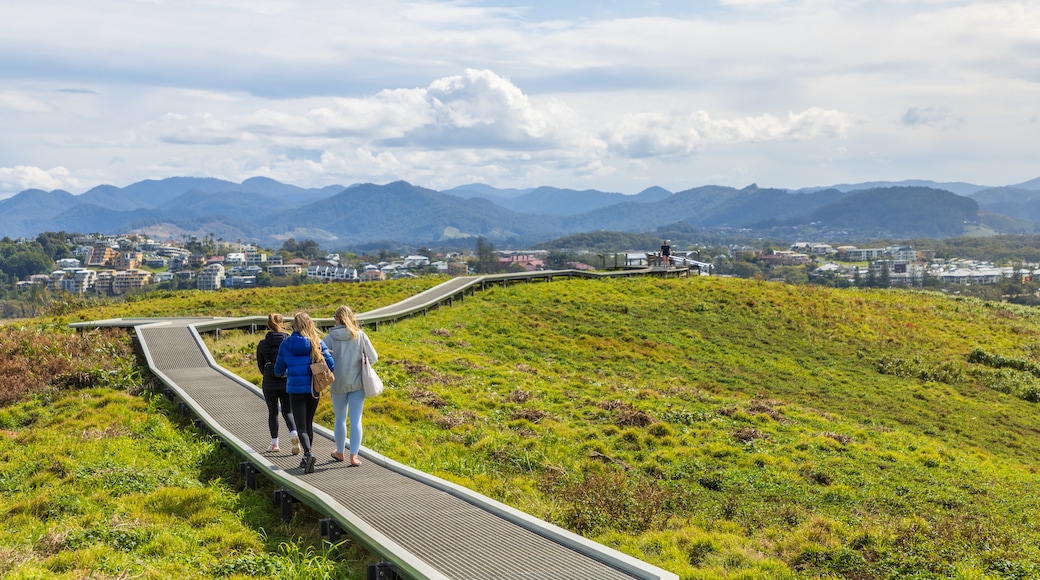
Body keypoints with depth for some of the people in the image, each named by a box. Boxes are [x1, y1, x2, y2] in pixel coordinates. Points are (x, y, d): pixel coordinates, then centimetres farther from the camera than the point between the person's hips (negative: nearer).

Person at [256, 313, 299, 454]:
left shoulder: (262, 344, -4)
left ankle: (274, 442, 21)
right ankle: (294, 433, -21)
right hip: (288, 383, 0)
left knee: (273, 412, 15)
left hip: (270, 384, 0)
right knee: (287, 411, 5)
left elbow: (260, 366, 5)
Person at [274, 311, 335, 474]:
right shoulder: (317, 343, -3)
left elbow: (278, 370, 5)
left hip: (295, 390, -2)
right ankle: (306, 458, 24)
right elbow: (331, 366, -7)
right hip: (313, 389, 2)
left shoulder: (285, 344, -3)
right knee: (309, 423, 18)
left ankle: (308, 453, -26)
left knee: (301, 426, -1)